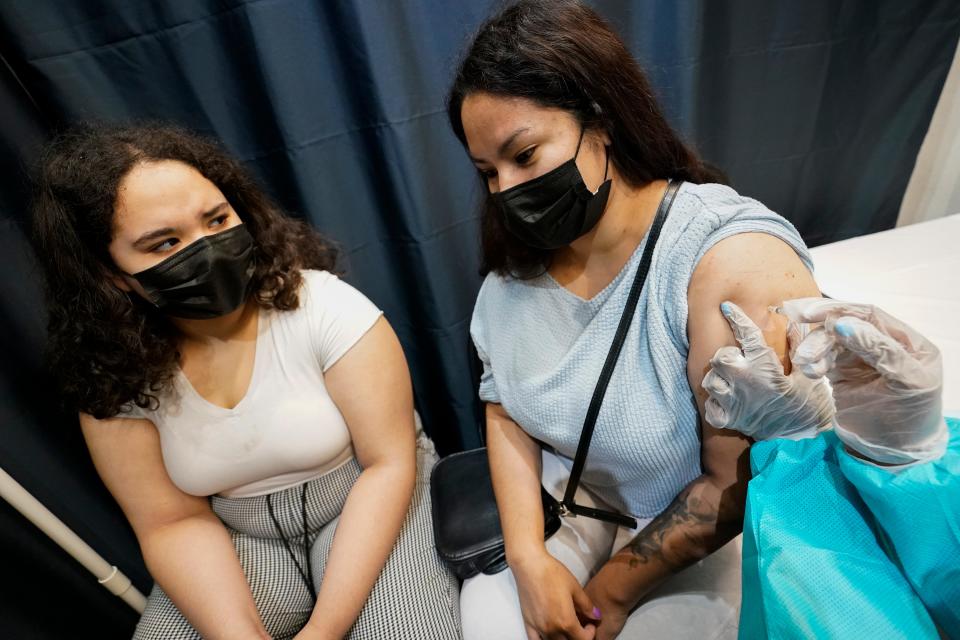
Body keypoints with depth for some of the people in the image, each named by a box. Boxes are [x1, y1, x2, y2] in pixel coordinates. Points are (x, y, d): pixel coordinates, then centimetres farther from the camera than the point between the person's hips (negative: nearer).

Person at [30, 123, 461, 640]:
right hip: (236, 541, 3)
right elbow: (175, 521, -5)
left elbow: (388, 463, -19)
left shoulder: (327, 306, -22)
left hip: (367, 504, -2)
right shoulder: (113, 377, -11)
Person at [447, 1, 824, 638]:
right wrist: (528, 556, -15)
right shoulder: (518, 257, -8)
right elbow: (505, 410, -4)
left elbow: (740, 485, -21)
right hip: (561, 499, 4)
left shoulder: (739, 260, -27)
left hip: (707, 537, -3)